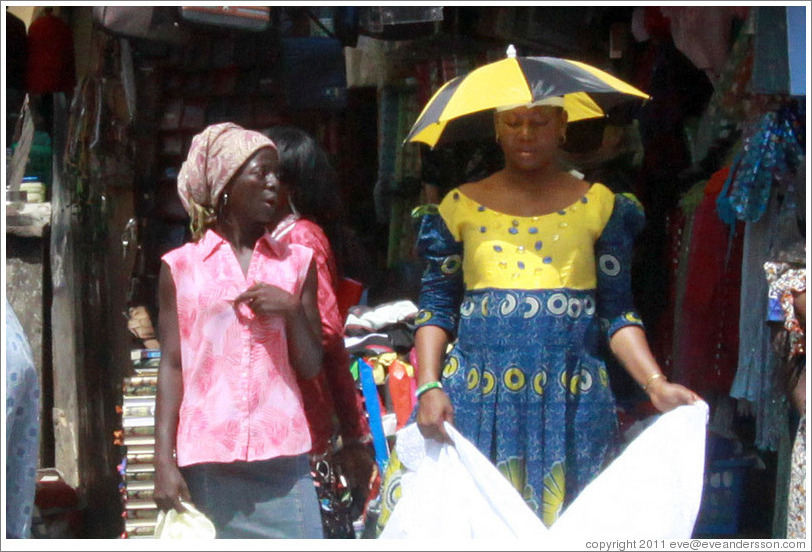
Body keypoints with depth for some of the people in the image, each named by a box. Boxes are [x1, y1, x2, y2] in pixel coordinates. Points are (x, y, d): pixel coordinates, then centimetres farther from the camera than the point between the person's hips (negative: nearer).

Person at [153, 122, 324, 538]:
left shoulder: (296, 262, 12)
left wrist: (292, 310, -7)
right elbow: (171, 366, 5)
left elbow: (311, 367, 11)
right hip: (208, 458, -1)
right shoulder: (182, 266, 7)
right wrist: (164, 461, -3)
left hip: (281, 454, 1)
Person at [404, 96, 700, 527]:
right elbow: (435, 307, 8)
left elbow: (617, 313, 5)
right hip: (477, 402, 0)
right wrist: (429, 387, -6)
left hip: (571, 404, 0)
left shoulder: (599, 205, 8)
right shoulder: (461, 206, 9)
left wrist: (656, 384, -9)